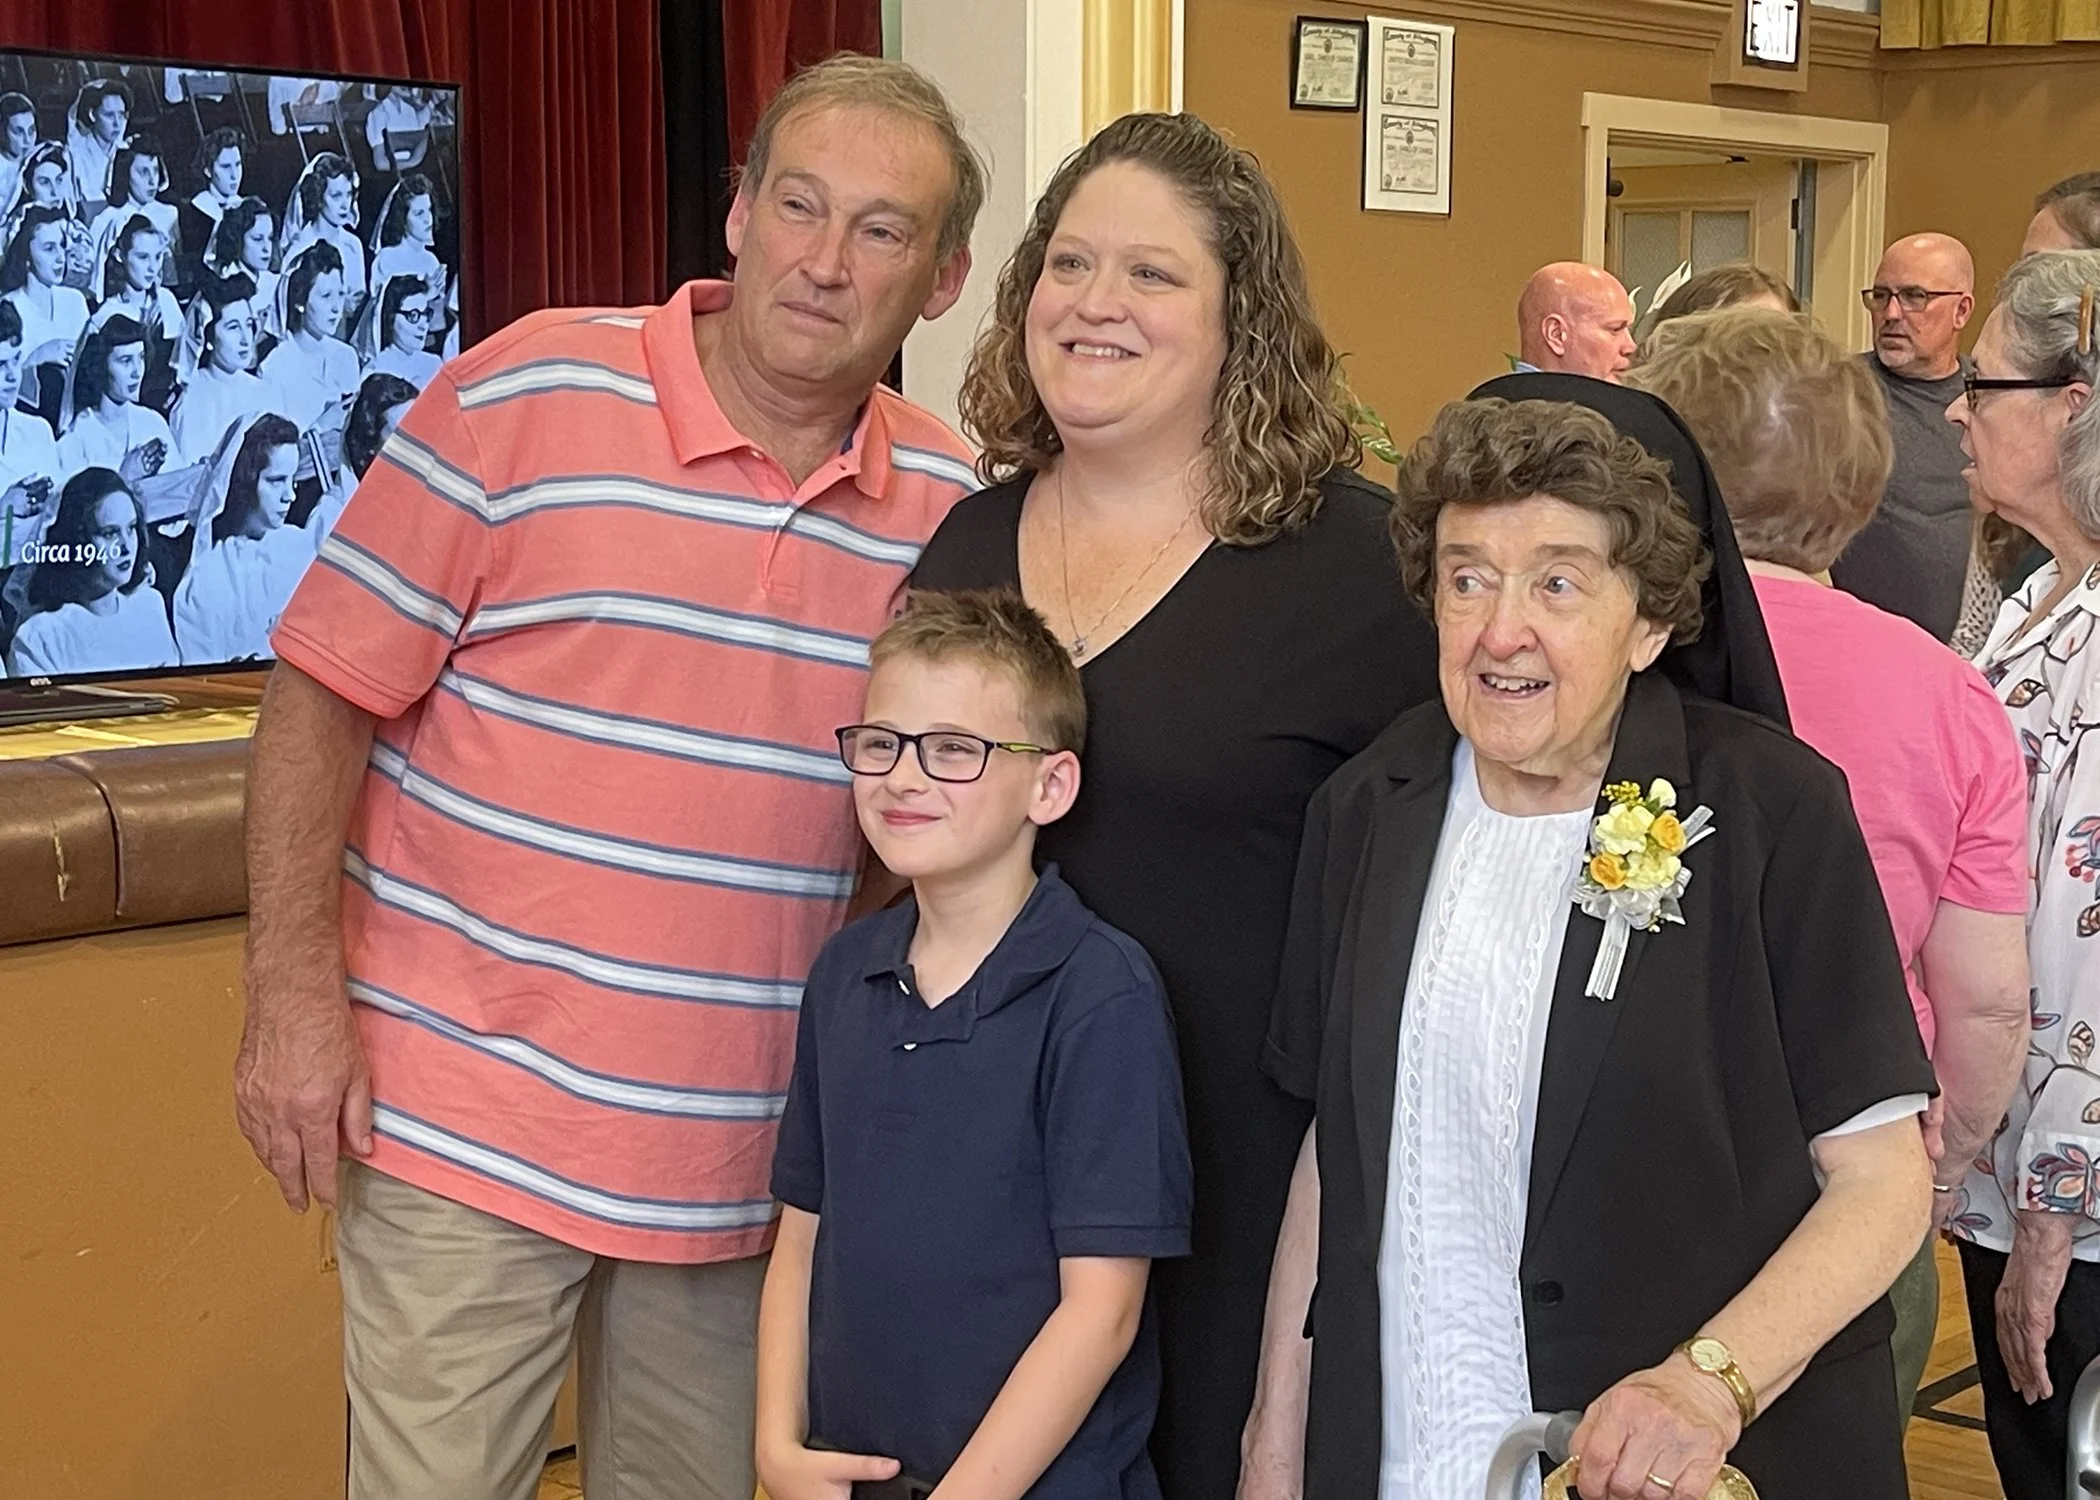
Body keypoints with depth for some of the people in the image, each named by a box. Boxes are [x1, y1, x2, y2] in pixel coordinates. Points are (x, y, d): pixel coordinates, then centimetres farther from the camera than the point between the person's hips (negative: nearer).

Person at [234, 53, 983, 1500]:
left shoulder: (947, 504, 3)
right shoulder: (524, 395, -9)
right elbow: (325, 693, -6)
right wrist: (296, 997, -11)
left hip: (741, 1152, 4)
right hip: (468, 1123, -4)